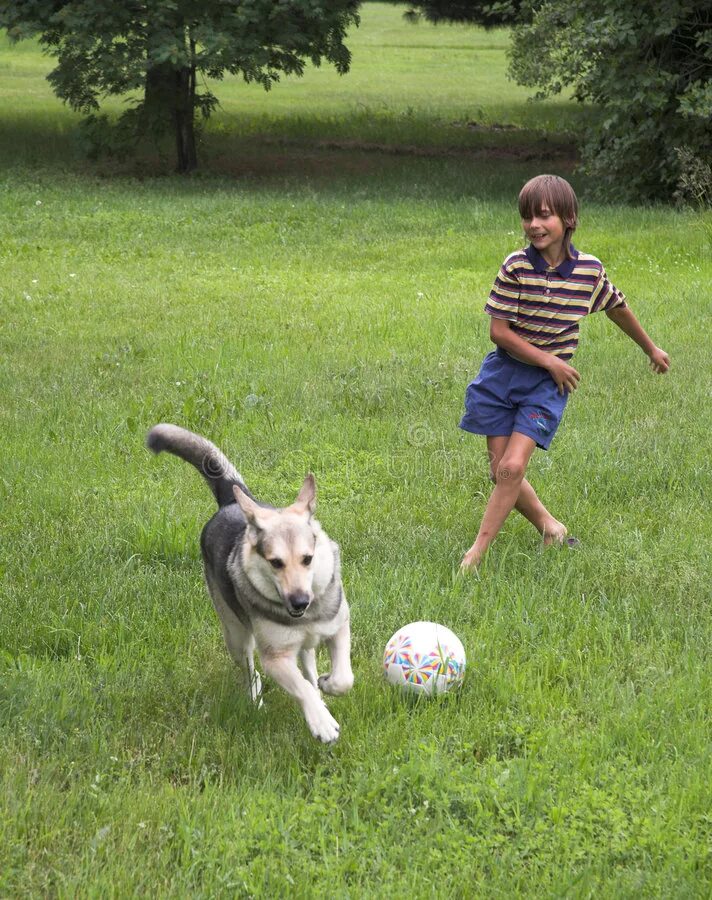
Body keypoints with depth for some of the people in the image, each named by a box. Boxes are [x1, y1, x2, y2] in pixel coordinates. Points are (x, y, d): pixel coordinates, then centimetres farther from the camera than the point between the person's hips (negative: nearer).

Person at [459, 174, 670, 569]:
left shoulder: (590, 270, -6)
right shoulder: (516, 267, -12)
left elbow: (618, 309, 14)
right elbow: (498, 331, -12)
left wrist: (651, 349, 28)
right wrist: (550, 361, -16)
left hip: (548, 383, -1)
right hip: (504, 374, 1)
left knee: (512, 467, -15)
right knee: (500, 471, 2)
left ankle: (476, 554, -5)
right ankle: (551, 529, 25)